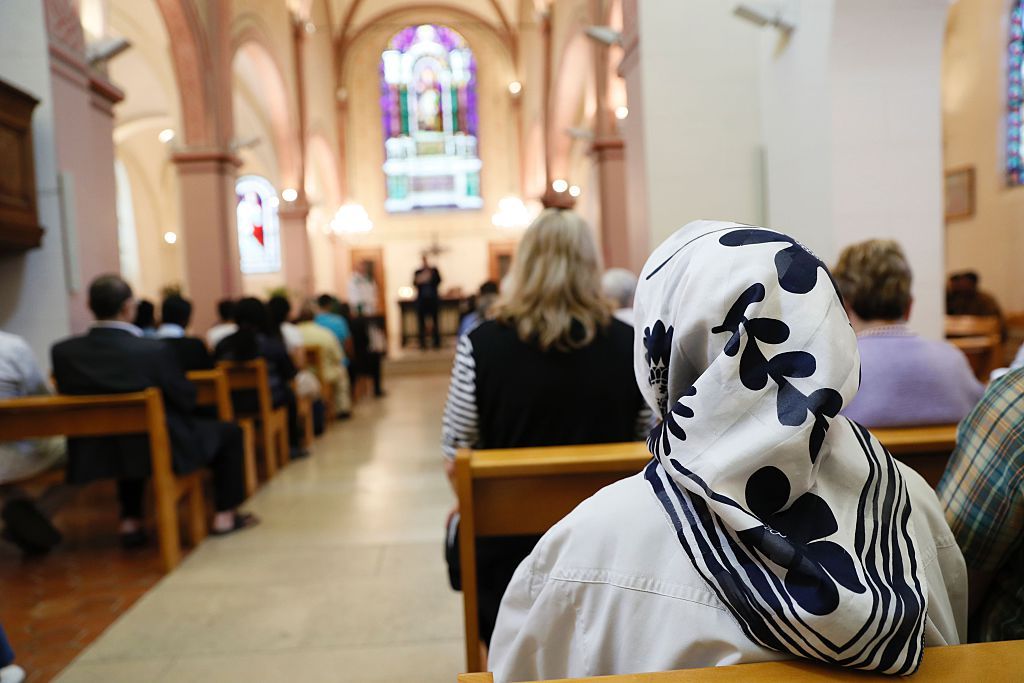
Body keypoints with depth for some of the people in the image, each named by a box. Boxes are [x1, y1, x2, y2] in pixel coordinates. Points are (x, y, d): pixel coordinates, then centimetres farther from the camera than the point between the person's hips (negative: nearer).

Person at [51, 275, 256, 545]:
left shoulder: (61, 351, -12)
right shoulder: (153, 350, -26)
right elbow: (186, 401, -14)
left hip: (94, 454, 5)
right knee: (228, 432, 17)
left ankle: (130, 521, 35)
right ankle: (225, 515, 21)